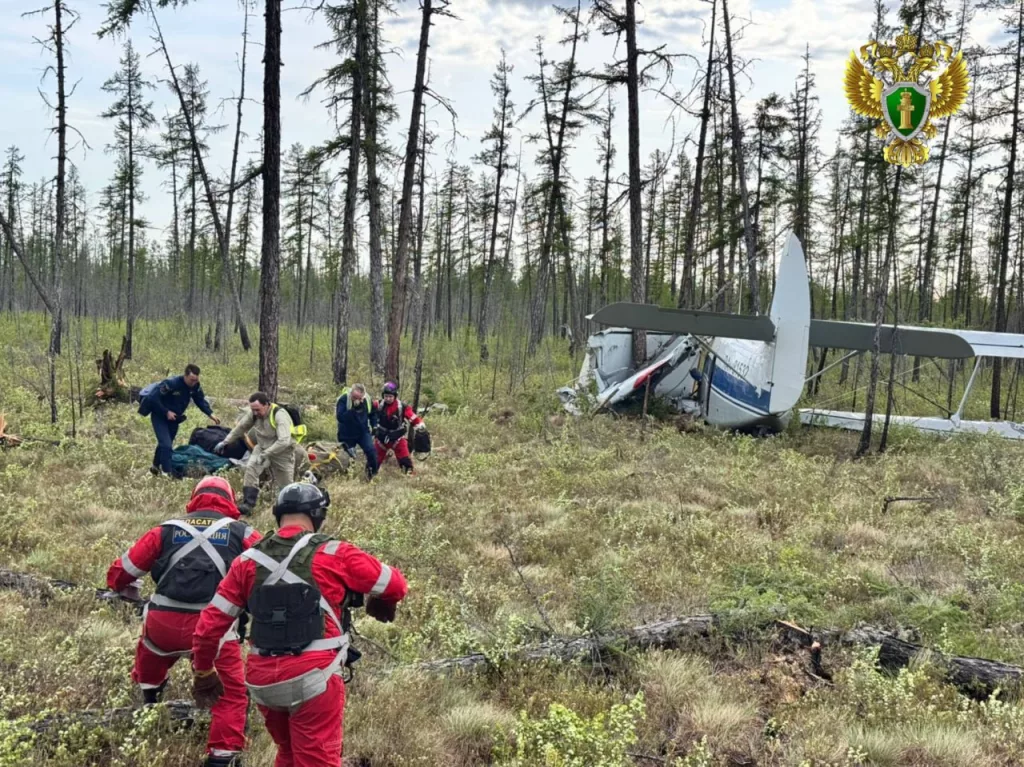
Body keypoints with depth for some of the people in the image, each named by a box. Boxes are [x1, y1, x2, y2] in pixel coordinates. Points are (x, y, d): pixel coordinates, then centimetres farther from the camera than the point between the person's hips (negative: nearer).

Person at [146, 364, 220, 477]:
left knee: (165, 443, 20)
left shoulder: (195, 387, -12)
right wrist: (166, 412, -27)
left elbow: (201, 401, 2)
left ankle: (156, 466, 40)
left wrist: (210, 414, -12)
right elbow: (153, 398, -28)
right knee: (166, 444, -17)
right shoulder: (171, 383, -31)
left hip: (174, 418, 7)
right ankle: (166, 472, -14)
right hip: (160, 416, -7)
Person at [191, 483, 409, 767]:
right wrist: (381, 604, 25)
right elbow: (396, 584, 3)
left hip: (262, 681, 5)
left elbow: (210, 624, 8)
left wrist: (203, 672, 22)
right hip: (313, 677, -5)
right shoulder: (333, 554, -4)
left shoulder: (248, 561, 7)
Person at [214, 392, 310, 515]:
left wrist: (266, 454, -41)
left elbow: (284, 441, -38)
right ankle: (248, 504, -24)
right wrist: (225, 442, 1)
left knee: (286, 487, 5)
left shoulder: (280, 415, -30)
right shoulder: (253, 413, -12)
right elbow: (240, 427, 6)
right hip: (262, 448, 4)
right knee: (250, 468, -24)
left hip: (282, 452, -4)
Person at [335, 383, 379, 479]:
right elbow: (340, 416, -32)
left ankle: (372, 473, 2)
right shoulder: (343, 399, -21)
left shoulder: (367, 400, -8)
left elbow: (372, 414, 13)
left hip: (363, 432, 2)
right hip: (347, 435, -2)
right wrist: (353, 410, -39)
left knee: (371, 451, -18)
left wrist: (374, 427, 5)